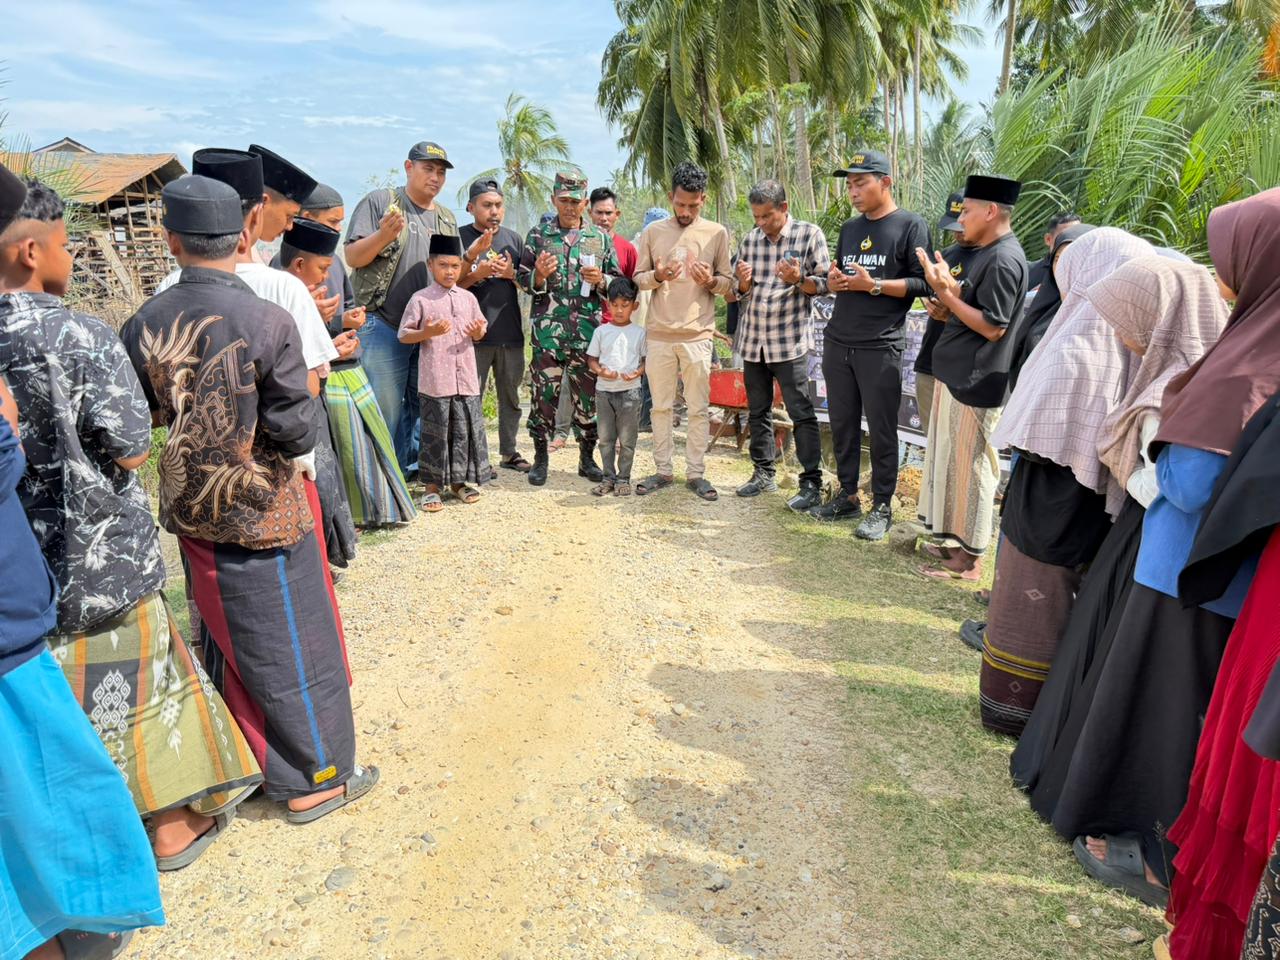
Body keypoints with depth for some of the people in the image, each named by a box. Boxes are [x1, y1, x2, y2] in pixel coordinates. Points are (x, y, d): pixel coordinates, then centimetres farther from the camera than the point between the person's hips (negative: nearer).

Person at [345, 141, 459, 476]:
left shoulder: (448, 219, 17)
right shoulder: (379, 202, -1)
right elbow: (353, 257, -6)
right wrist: (384, 235, -21)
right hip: (385, 326, -6)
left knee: (423, 404, 12)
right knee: (386, 407, -4)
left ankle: (413, 467, 25)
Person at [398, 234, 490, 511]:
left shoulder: (468, 298, 10)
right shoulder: (420, 299, -2)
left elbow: (480, 332, 16)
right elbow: (404, 335, -1)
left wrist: (477, 332, -7)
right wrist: (427, 333, -18)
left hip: (466, 379, 4)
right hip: (435, 381, -4)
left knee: (467, 429, 8)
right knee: (434, 433, 1)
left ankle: (460, 480, 22)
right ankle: (432, 486, 11)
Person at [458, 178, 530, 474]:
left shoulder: (514, 239, 13)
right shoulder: (460, 237, 1)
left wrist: (512, 274, -6)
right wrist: (478, 274, -17)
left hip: (511, 333, 4)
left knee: (511, 397, 11)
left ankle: (509, 452, 22)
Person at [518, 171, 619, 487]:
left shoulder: (600, 237, 10)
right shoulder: (538, 235, 6)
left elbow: (618, 282, 14)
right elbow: (523, 281, 8)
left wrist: (601, 280, -7)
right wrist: (539, 275, -13)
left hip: (588, 333, 1)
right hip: (547, 331, -1)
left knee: (588, 396, 6)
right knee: (544, 395, 1)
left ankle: (587, 458, 19)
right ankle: (540, 458, 14)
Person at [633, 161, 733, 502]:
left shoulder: (717, 233, 4)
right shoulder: (653, 232, 6)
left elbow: (729, 282, 6)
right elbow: (638, 278, 8)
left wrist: (711, 281, -16)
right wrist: (658, 276, -13)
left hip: (697, 335, -1)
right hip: (658, 334, 1)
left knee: (698, 408, 3)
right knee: (661, 406, 8)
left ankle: (696, 473, 12)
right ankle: (663, 470, 18)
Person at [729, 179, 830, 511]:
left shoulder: (809, 234, -3)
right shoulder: (750, 240, 11)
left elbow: (825, 283, -3)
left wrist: (798, 279, -22)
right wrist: (743, 282, -7)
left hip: (790, 340, -5)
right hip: (752, 340, 6)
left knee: (801, 413, -5)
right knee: (757, 411, 12)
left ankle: (811, 483, 0)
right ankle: (763, 474, 24)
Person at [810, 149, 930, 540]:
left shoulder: (910, 225, -2)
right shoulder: (849, 229, 17)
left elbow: (922, 283, -8)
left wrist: (874, 285, -18)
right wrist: (834, 283, 0)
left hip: (881, 346, -6)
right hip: (837, 342, 6)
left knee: (881, 429, -1)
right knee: (842, 424, 10)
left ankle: (882, 508, 8)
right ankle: (847, 497, 21)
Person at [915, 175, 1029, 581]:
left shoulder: (1004, 260, -17)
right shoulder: (981, 251, 14)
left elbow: (992, 327, -20)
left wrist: (946, 292, -19)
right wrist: (945, 310, 4)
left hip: (976, 381, -10)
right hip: (956, 374, 10)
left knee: (971, 466, -2)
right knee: (950, 461, 17)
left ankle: (970, 557, 8)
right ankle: (953, 537, 30)